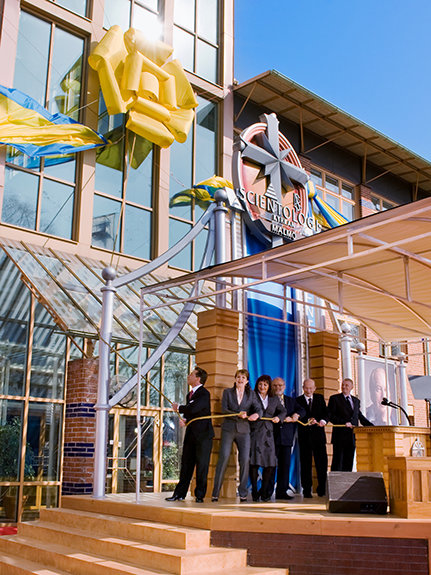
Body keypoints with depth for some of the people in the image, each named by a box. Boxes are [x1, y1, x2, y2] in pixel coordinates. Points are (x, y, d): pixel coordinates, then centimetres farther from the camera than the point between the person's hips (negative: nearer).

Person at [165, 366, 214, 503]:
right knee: (186, 463, 10)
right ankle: (180, 494, 15)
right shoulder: (190, 394, 16)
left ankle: (200, 495, 7)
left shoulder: (204, 393, -13)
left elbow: (193, 409, -26)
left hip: (203, 434, -8)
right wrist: (184, 419, 1)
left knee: (202, 465, -2)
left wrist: (178, 408, -9)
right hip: (190, 434, 8)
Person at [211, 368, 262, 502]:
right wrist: (238, 415, -15)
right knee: (223, 458, -7)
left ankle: (243, 493, 6)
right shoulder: (227, 392, 9)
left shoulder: (251, 394, 12)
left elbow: (258, 408, 1)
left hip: (244, 430, 1)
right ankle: (215, 493, -2)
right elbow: (224, 410, -1)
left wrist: (256, 414, -22)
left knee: (245, 460, -5)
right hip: (228, 429, -1)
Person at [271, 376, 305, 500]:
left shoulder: (291, 401, 19)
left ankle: (282, 491, 12)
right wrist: (283, 418, -18)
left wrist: (296, 414, -16)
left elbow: (302, 410, 6)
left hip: (286, 438, 4)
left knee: (285, 465, 4)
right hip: (272, 436, -4)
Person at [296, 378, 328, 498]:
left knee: (322, 462, -2)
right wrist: (308, 420, -24)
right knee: (305, 464, 3)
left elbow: (326, 413, 3)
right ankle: (307, 490, 10)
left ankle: (322, 490, 8)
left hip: (318, 434, 1)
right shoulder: (298, 400, 4)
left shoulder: (320, 398, 11)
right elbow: (298, 417, -6)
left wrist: (323, 420, -18)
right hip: (304, 435, -1)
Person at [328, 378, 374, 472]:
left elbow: (360, 416, 20)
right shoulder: (334, 398, 2)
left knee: (349, 463, 5)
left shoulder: (356, 400, 17)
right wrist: (344, 423, -18)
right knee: (337, 463, -4)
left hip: (352, 436, 5)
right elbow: (330, 416, -6)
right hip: (340, 436, -5)